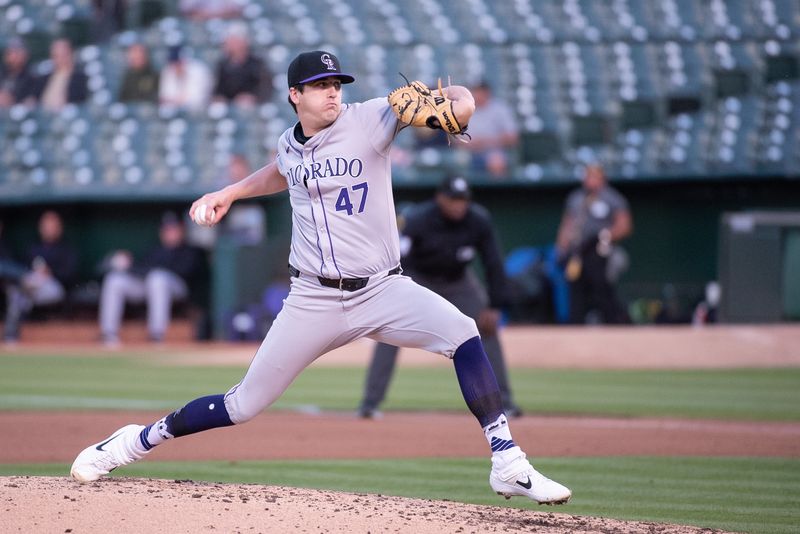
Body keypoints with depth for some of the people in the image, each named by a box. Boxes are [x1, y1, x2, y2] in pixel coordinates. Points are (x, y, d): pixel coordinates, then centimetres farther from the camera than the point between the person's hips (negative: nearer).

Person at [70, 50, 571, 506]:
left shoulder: (367, 120, -8)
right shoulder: (289, 146, 5)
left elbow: (457, 100, -19)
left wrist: (457, 102, -41)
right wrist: (230, 192, 24)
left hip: (382, 290, -2)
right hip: (315, 300, 2)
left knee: (463, 332, -29)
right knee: (244, 406, 3)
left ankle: (508, 464, -25)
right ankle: (140, 440, 25)